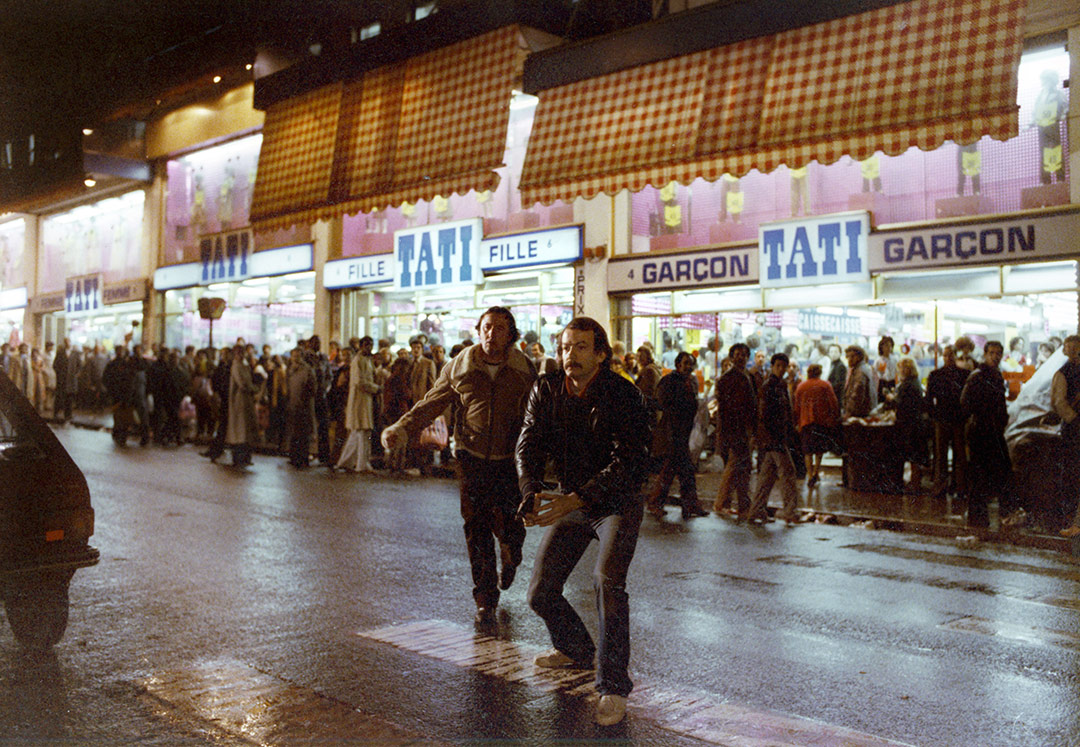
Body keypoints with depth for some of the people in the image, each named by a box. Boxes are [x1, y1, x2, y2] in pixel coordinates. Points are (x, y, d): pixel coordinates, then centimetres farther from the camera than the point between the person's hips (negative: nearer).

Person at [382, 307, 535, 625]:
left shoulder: (523, 370, 0)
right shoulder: (459, 368, 0)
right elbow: (430, 404, 1)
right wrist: (401, 430, -13)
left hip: (510, 460, 0)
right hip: (472, 458, 1)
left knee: (509, 527, -3)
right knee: (476, 528, -1)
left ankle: (510, 562, 36)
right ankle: (485, 599, 13)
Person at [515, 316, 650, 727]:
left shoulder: (624, 396, -20)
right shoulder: (546, 390, -6)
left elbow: (630, 462, -26)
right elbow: (528, 447, -9)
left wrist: (577, 499, -38)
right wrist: (533, 493, -29)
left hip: (617, 501, -5)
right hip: (569, 500, 5)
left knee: (607, 580, -27)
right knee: (541, 592, 5)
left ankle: (613, 687, -12)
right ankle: (576, 650, 37)